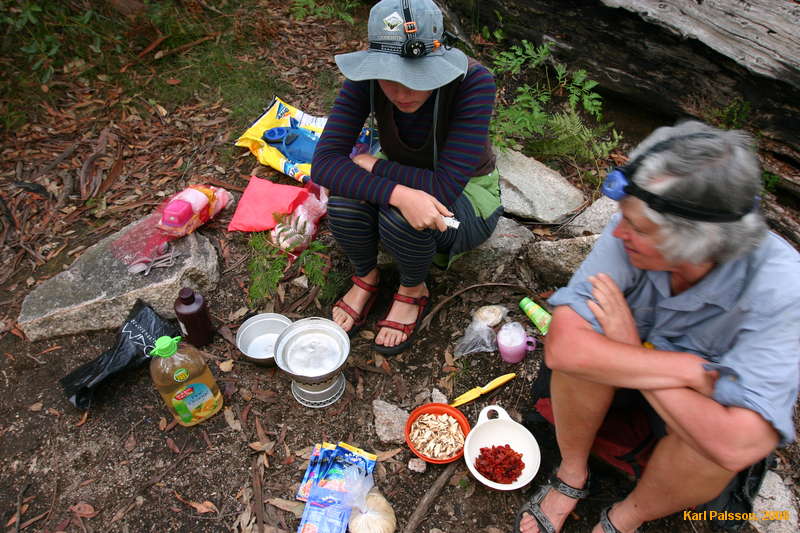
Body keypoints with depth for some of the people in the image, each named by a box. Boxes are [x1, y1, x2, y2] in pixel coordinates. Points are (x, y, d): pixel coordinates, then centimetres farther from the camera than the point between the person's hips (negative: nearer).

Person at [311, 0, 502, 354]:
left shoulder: (474, 81, -31)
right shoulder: (366, 79, -21)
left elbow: (446, 188, -33)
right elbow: (324, 162, -28)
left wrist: (373, 165, -25)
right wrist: (399, 193, -42)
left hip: (468, 195, -3)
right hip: (402, 178, 3)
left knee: (399, 217, -35)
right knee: (345, 198, -29)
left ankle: (413, 291, -2)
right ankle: (365, 278, 2)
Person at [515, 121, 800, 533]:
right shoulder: (629, 234, -29)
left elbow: (733, 444, -40)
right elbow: (562, 347, -37)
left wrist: (630, 348, -31)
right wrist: (695, 370, -36)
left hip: (694, 405, -1)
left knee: (714, 438, -33)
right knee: (583, 347, -30)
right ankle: (571, 475, -2)